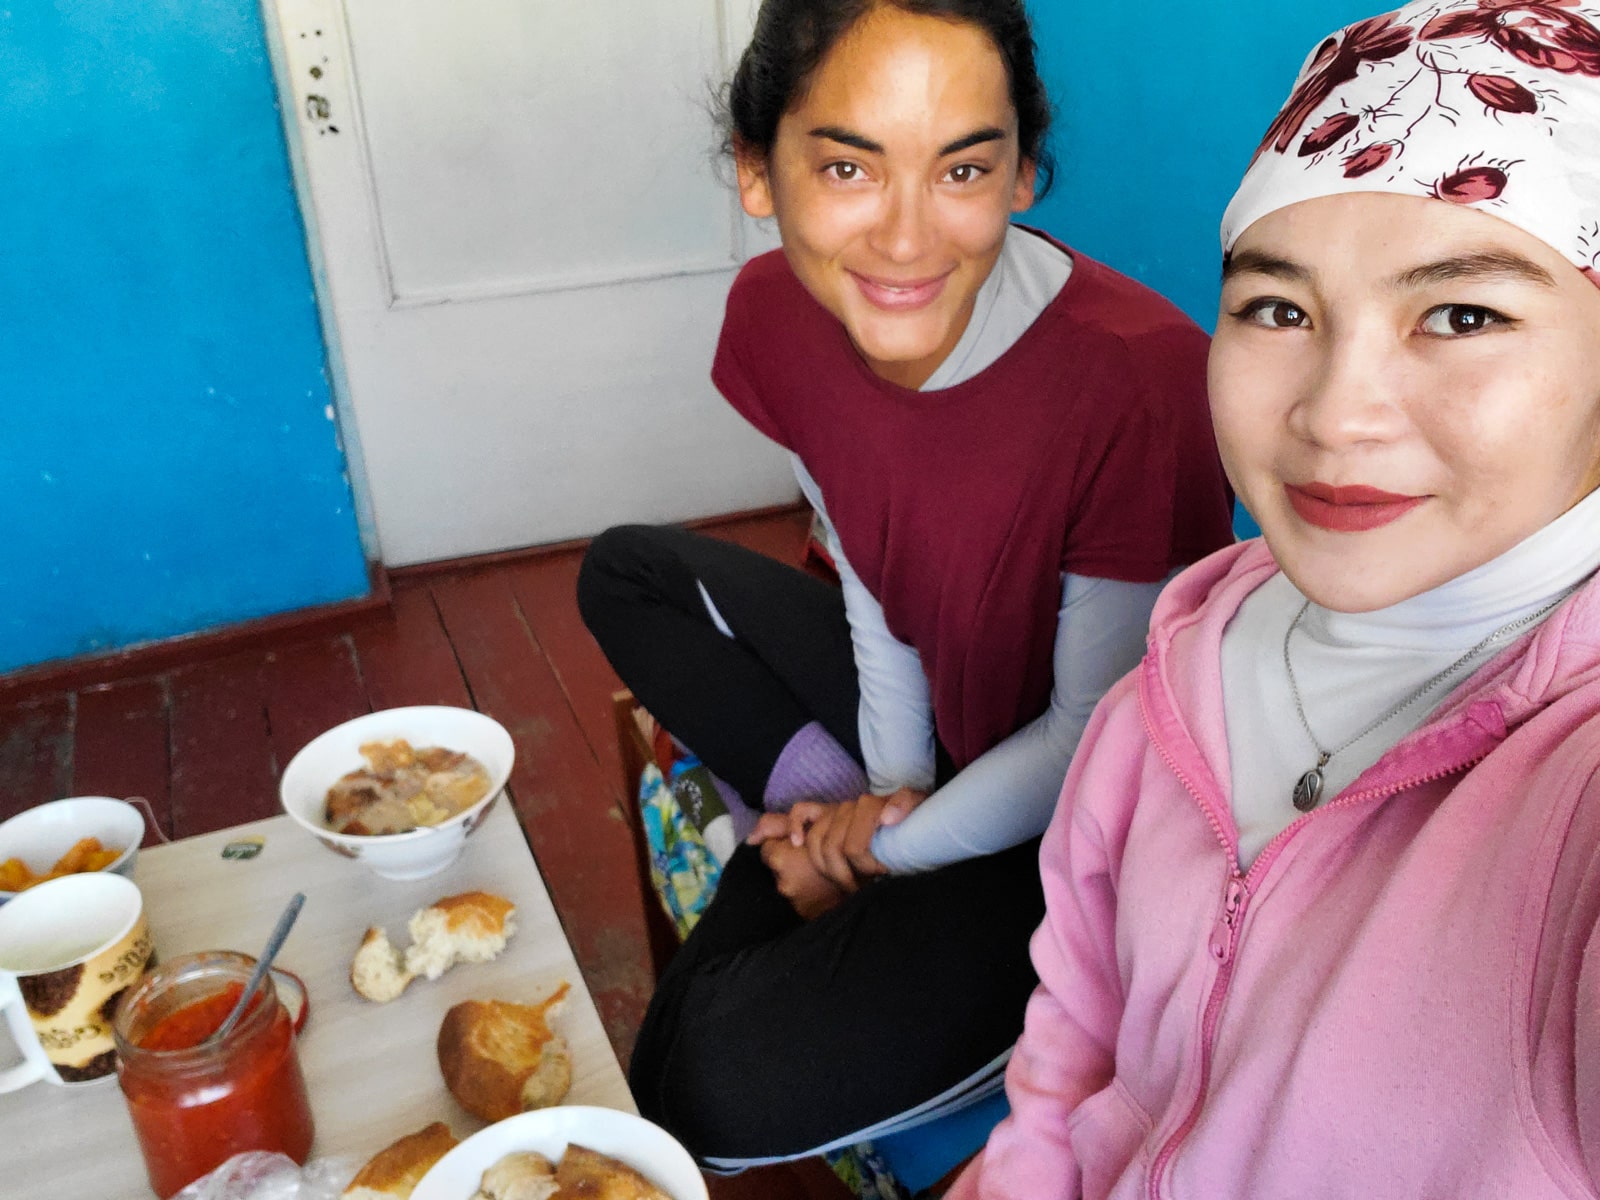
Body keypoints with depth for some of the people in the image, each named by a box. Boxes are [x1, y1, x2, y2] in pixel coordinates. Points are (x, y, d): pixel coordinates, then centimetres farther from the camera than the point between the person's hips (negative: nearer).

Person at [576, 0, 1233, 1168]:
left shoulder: (1139, 378, -33)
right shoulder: (776, 311, -13)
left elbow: (1098, 742, -20)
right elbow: (872, 580, 2)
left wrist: (888, 850, -11)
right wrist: (887, 793, -5)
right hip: (926, 710, 7)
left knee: (718, 1090, -20)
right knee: (631, 574, 10)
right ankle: (819, 823, 1)